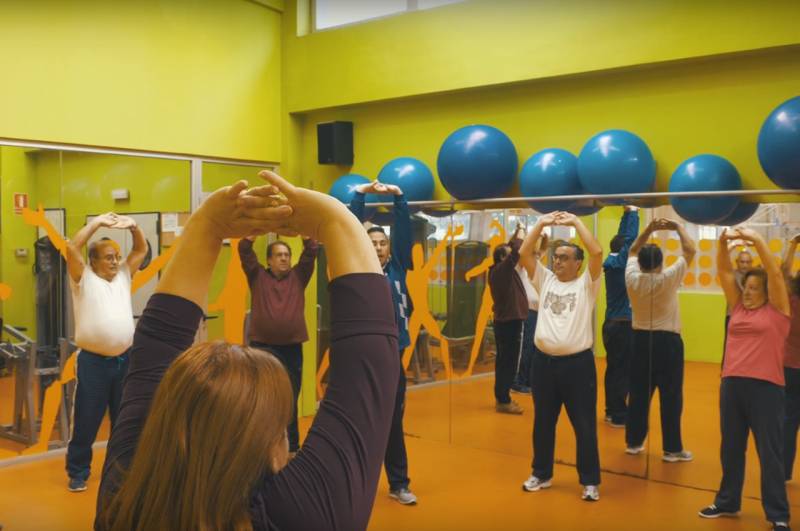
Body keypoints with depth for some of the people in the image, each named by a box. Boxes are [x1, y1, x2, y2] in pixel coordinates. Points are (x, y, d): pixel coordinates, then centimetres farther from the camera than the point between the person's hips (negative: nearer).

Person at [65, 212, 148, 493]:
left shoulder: (123, 275, 13)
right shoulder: (84, 278, -1)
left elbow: (142, 249, 11)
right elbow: (72, 248, -14)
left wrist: (133, 226, -5)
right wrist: (96, 222, -12)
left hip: (124, 359, 4)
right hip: (93, 362, -4)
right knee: (86, 421, 3)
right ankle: (78, 472, 15)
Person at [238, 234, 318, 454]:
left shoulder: (298, 276, 9)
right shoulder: (258, 276, 6)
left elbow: (312, 251, -1)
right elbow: (244, 249, -5)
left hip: (292, 348, 2)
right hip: (262, 347, -1)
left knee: (290, 399, 9)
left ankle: (292, 446, 20)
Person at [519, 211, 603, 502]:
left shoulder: (586, 284, 0)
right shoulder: (545, 280, 11)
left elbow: (597, 252, -15)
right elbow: (524, 253, 4)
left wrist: (576, 222, -9)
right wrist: (541, 223, 0)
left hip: (577, 362, -4)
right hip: (544, 361, 4)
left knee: (584, 425, 3)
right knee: (542, 423, 14)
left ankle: (590, 481, 14)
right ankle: (541, 474, 28)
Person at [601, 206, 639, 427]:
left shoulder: (611, 262, 9)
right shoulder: (619, 263, -13)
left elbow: (622, 237, 18)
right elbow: (631, 237, -13)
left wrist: (627, 213, 18)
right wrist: (633, 212, -3)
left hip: (611, 324, 9)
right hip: (623, 325, -9)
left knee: (613, 369, 12)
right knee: (622, 371, -4)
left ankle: (611, 411, 18)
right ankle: (619, 415, -1)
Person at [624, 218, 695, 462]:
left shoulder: (633, 279, -3)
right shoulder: (668, 279, -14)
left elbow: (633, 251, 14)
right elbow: (690, 251, -7)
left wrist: (649, 229, 9)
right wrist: (679, 227, 5)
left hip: (641, 340, 5)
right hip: (667, 342, -4)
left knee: (638, 394, 11)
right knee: (671, 397, 1)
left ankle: (633, 442, 18)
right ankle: (672, 449, 5)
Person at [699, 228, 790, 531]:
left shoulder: (777, 310, 2)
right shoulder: (739, 307, 12)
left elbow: (774, 272, -8)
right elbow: (724, 272, 9)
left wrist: (756, 239, -14)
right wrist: (723, 241, -4)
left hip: (765, 387, -5)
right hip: (731, 384, 5)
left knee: (770, 452, 3)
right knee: (731, 448, 15)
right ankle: (727, 502, 29)